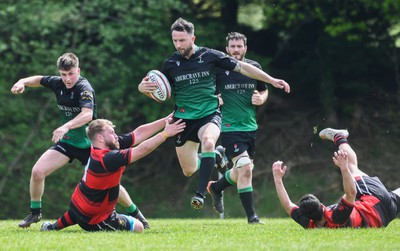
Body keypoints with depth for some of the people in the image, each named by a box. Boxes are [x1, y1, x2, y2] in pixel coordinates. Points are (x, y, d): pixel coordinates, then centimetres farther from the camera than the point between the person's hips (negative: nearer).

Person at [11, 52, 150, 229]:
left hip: (88, 145, -5)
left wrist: (66, 126, -53)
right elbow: (39, 80, 18)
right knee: (37, 171, -12)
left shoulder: (84, 88, -21)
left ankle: (135, 213, 18)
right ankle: (35, 213, 8)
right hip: (66, 142, 5)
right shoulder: (58, 83, -3)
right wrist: (22, 82, -2)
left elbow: (87, 115, -39)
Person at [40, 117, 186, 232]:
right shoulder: (106, 159, -33)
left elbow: (139, 134, -7)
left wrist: (165, 121, -7)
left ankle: (53, 227, 36)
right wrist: (166, 134, -27)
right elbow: (143, 150, -34)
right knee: (137, 227, 1)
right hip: (93, 219, -10)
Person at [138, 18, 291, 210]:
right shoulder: (170, 64, -1)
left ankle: (201, 193, -35)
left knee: (208, 142, -37)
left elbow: (242, 68, 2)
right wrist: (143, 87, -16)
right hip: (183, 119, 3)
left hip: (209, 115, -3)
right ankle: (214, 155, 39)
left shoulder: (210, 56, -6)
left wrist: (271, 80, 1)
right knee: (188, 171, 4)